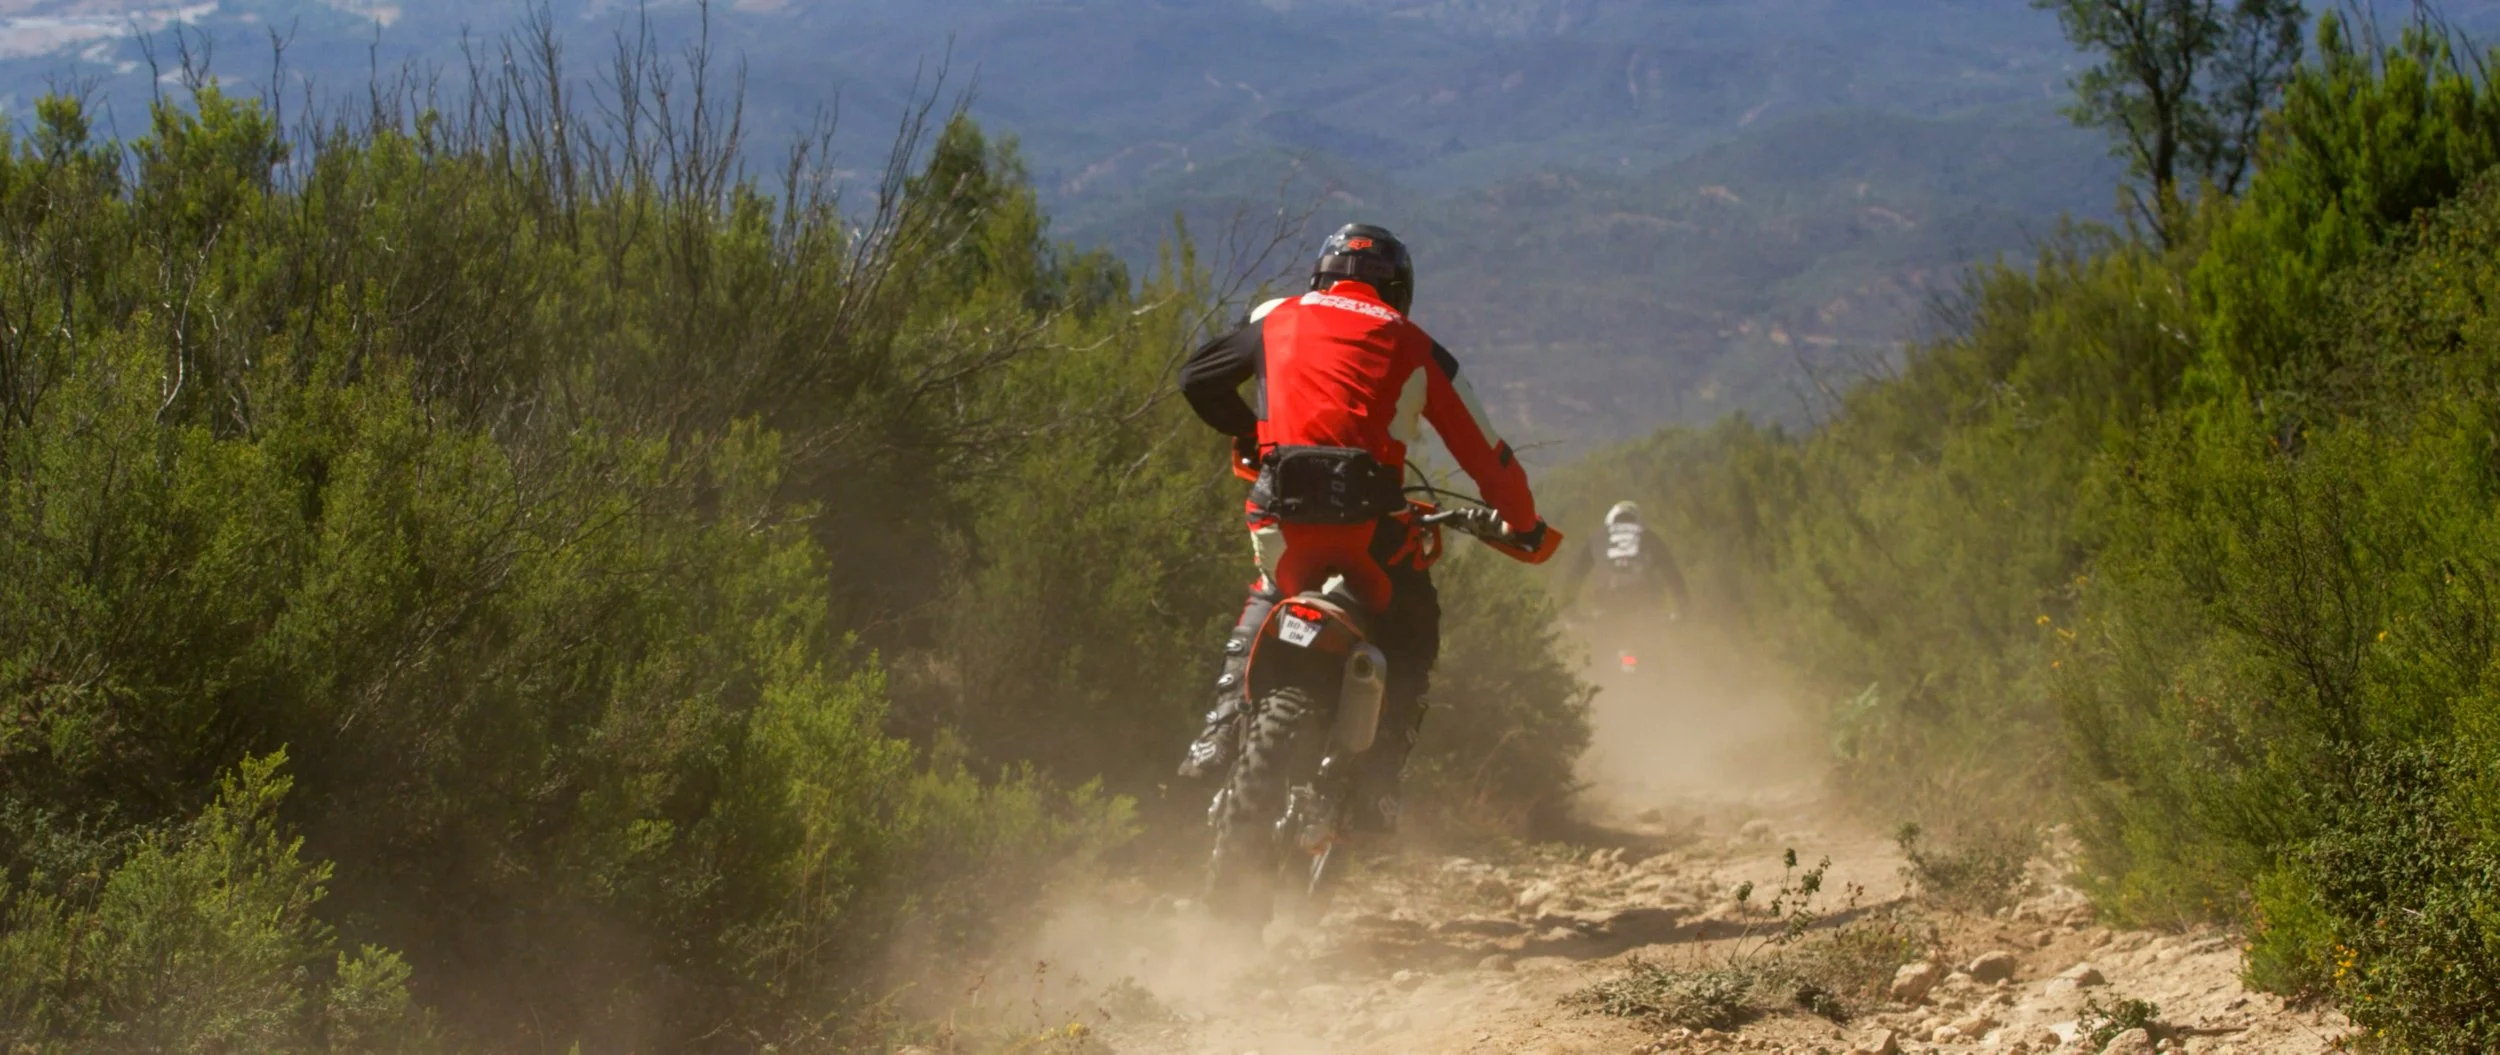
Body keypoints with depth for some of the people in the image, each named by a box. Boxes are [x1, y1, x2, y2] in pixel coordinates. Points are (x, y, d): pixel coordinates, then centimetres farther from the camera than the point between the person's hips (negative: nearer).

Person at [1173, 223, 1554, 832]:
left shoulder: (1277, 320, 19)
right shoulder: (1413, 348, 15)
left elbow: (1197, 379, 26)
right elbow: (1483, 451, 14)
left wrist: (1250, 437, 41)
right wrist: (1523, 523, 27)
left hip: (1282, 512, 2)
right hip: (1368, 520, -2)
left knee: (1266, 600, 32)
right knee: (1411, 636, 18)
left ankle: (1221, 731, 16)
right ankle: (1378, 778, 5)